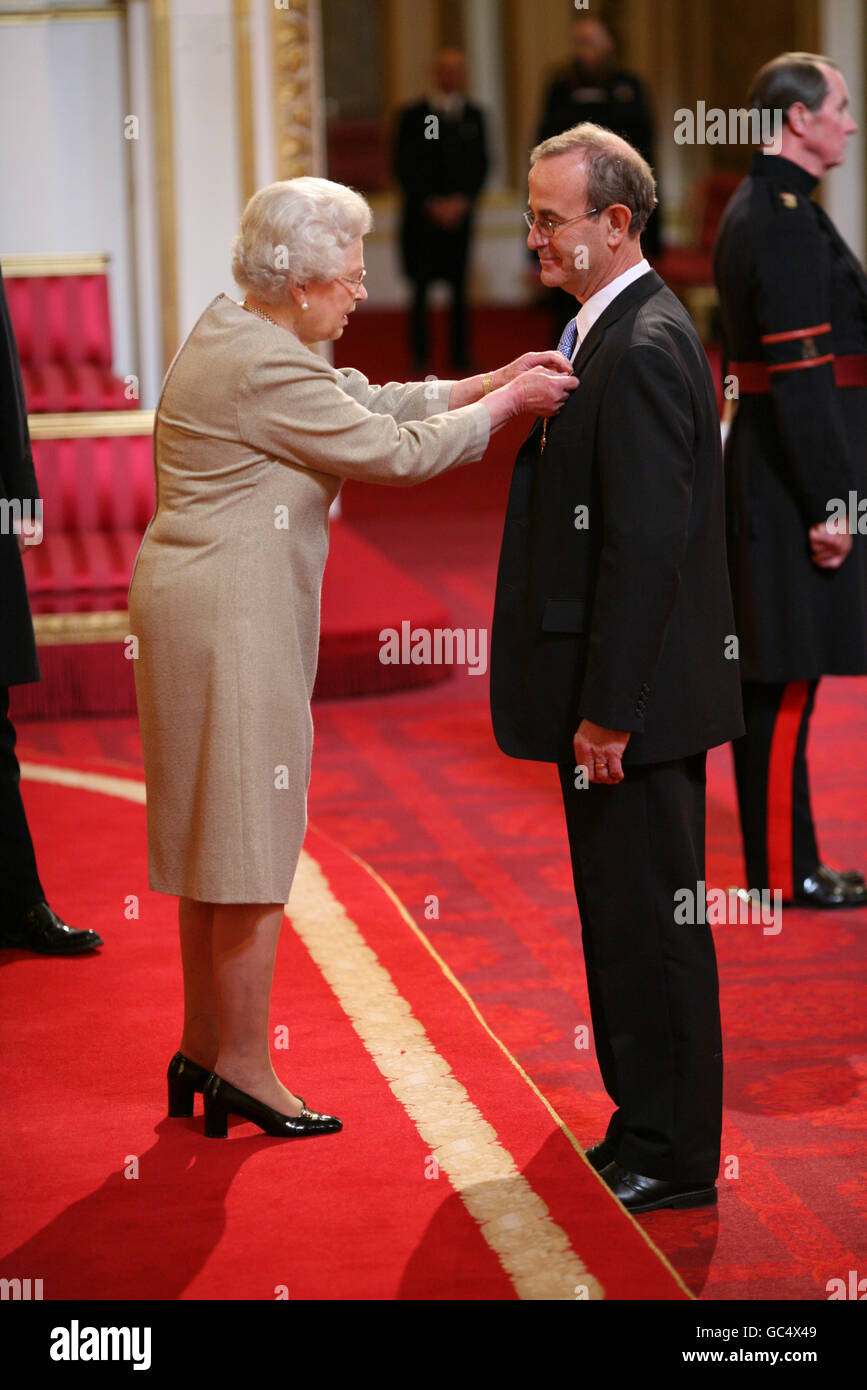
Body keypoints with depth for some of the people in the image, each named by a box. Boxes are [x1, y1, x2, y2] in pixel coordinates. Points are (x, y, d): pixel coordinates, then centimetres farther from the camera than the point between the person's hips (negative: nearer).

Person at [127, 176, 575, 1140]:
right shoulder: (263, 369, -20)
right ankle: (243, 1071, 5)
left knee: (216, 833, 16)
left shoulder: (236, 333, 12)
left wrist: (490, 381, 6)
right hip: (231, 614, -11)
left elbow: (371, 402, 14)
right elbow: (394, 452, -17)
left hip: (197, 603, 11)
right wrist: (506, 405, -6)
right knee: (254, 838, -3)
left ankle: (203, 1049, 26)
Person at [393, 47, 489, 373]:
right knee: (421, 287, -2)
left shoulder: (473, 116, 9)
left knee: (459, 287, 3)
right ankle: (420, 356, 2)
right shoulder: (413, 116, 1)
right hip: (422, 215, -2)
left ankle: (461, 356, 8)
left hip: (460, 211, 2)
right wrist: (431, 204, -9)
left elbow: (480, 165, 7)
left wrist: (462, 201, -7)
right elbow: (404, 168, -1)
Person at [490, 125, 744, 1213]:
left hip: (637, 698, -10)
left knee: (650, 919, -1)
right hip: (614, 690, 10)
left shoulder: (644, 349, -19)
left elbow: (646, 543, -23)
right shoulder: (606, 330, 13)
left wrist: (608, 710, -22)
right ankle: (648, 1125, 28)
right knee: (625, 911, 17)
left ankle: (672, 1158, 9)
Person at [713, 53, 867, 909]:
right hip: (793, 479, -11)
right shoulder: (785, 220, -17)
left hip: (769, 469, 11)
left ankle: (780, 856, 21)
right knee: (786, 680, -4)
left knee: (774, 677, 14)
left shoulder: (758, 207, 15)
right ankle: (781, 871, 3)